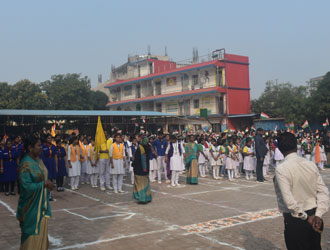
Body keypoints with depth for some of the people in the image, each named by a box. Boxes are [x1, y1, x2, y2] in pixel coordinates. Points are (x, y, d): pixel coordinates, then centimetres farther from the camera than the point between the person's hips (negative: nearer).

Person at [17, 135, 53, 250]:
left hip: (42, 202, 8)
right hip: (32, 205, -8)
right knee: (33, 232, 4)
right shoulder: (26, 165, -21)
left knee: (41, 229, 17)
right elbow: (26, 186, -25)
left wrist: (47, 183, -2)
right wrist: (44, 184, -20)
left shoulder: (38, 160, 5)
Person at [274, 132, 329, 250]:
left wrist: (306, 217, -10)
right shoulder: (311, 164, -1)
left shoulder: (281, 169, -18)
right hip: (315, 220, 5)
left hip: (295, 219, -5)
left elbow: (289, 200, -22)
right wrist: (318, 215, -5)